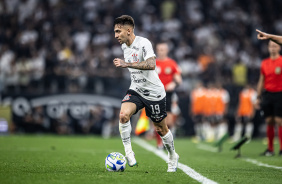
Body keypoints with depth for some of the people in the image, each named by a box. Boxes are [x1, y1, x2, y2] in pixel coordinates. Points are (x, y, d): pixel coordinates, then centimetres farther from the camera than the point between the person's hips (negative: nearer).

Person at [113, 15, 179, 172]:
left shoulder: (143, 43, -20)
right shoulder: (124, 47, 5)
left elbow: (151, 65, -37)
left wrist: (127, 64, -40)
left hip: (154, 92, -5)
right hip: (136, 90, 5)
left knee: (161, 129, 8)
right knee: (123, 114, -25)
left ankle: (173, 156, 34)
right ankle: (128, 152, -16)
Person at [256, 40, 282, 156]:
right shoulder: (264, 63, 13)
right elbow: (261, 81, 17)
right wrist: (258, 97, 14)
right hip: (267, 94, 4)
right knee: (269, 122, 4)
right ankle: (270, 149, 9)